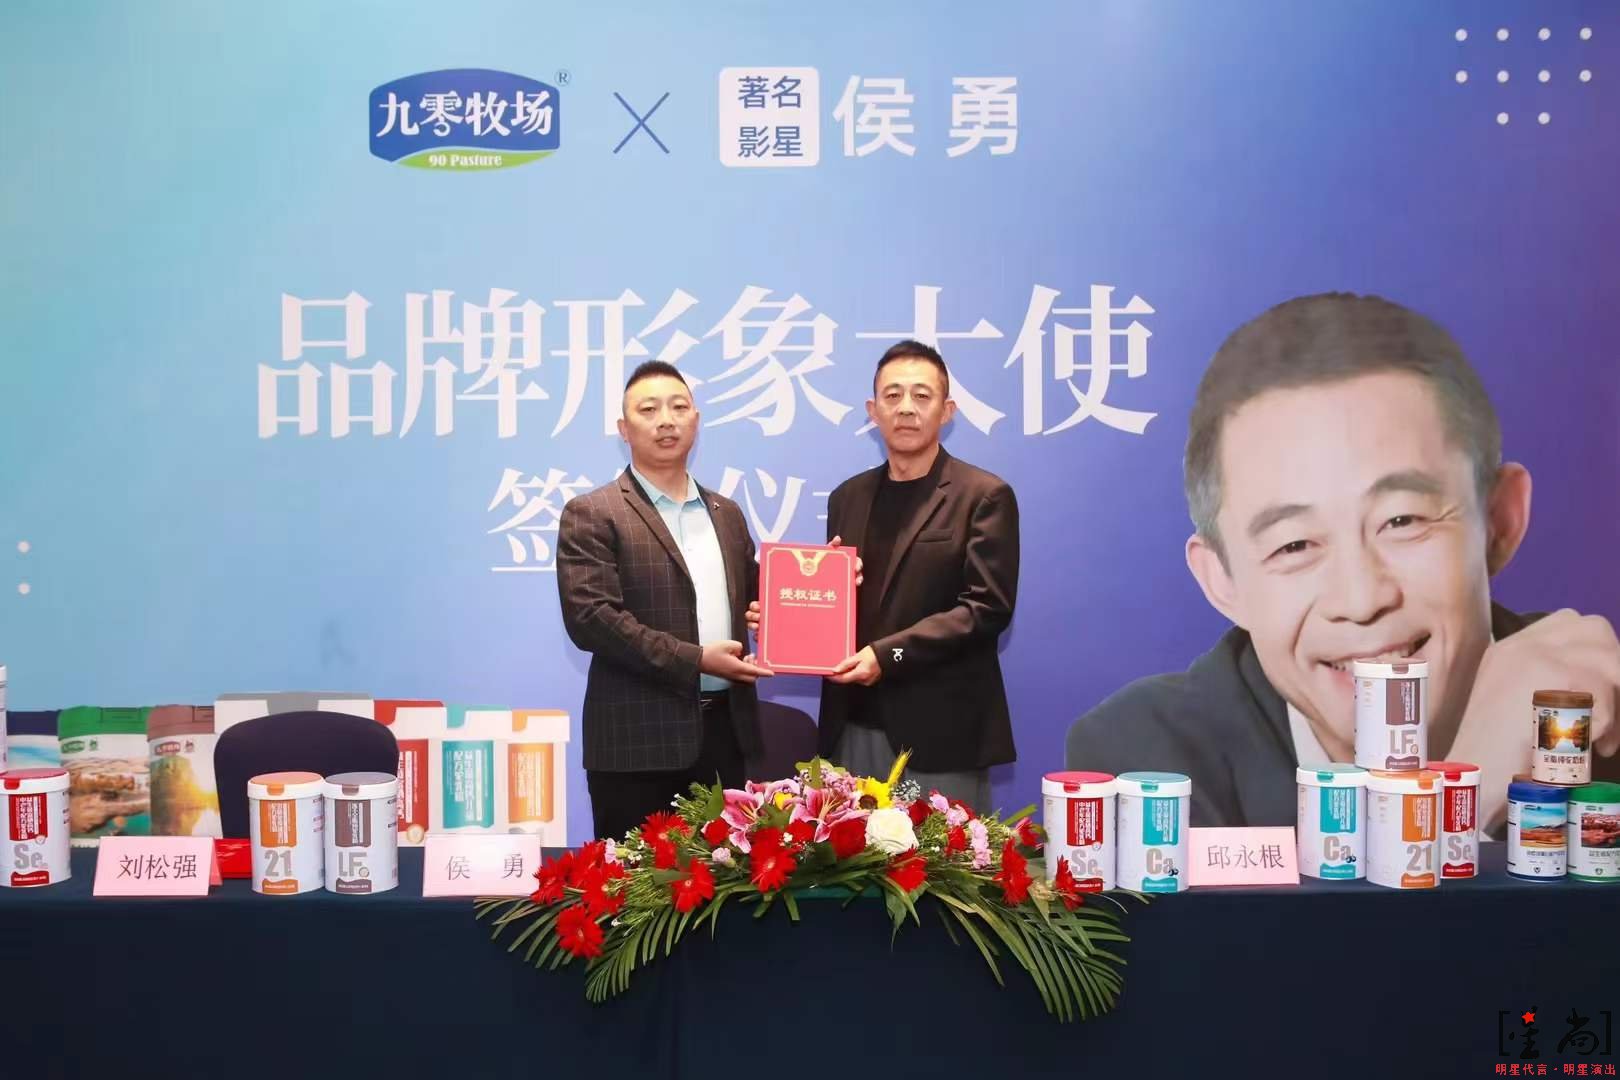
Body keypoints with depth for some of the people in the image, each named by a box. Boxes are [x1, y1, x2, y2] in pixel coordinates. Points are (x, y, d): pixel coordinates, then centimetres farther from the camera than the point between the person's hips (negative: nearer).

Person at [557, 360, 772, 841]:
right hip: (638, 737, -5)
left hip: (724, 727, 6)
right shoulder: (591, 514, -4)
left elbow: (751, 599, 22)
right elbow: (590, 617, -15)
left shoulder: (725, 513, 16)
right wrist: (694, 660, -18)